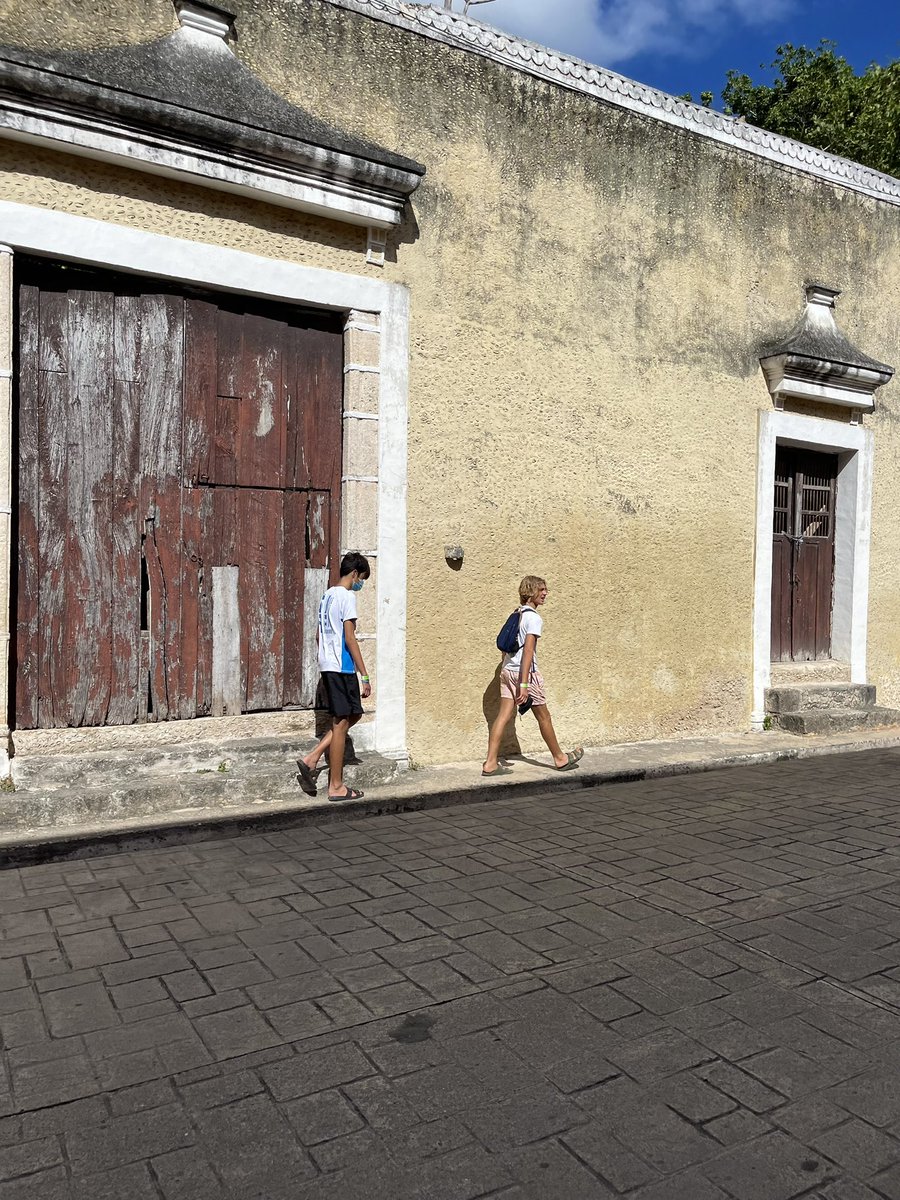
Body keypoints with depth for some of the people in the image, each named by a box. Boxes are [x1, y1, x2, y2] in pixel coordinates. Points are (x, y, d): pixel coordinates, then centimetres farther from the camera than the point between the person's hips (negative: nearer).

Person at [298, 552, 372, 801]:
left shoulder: (327, 595, 16)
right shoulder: (347, 596, -11)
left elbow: (319, 635, 20)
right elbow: (349, 638, -16)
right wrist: (364, 675, -14)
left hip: (327, 665, 9)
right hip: (341, 667, -9)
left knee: (352, 715, 17)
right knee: (341, 722, -2)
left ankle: (311, 759, 9)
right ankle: (336, 787, 6)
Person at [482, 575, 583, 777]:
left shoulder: (517, 614, 13)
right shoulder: (534, 618, -14)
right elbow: (528, 650, -21)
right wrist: (524, 684, -24)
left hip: (507, 670, 8)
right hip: (525, 672, -8)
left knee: (503, 716, 4)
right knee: (544, 716, 9)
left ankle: (490, 763, 1)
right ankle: (560, 758, 25)